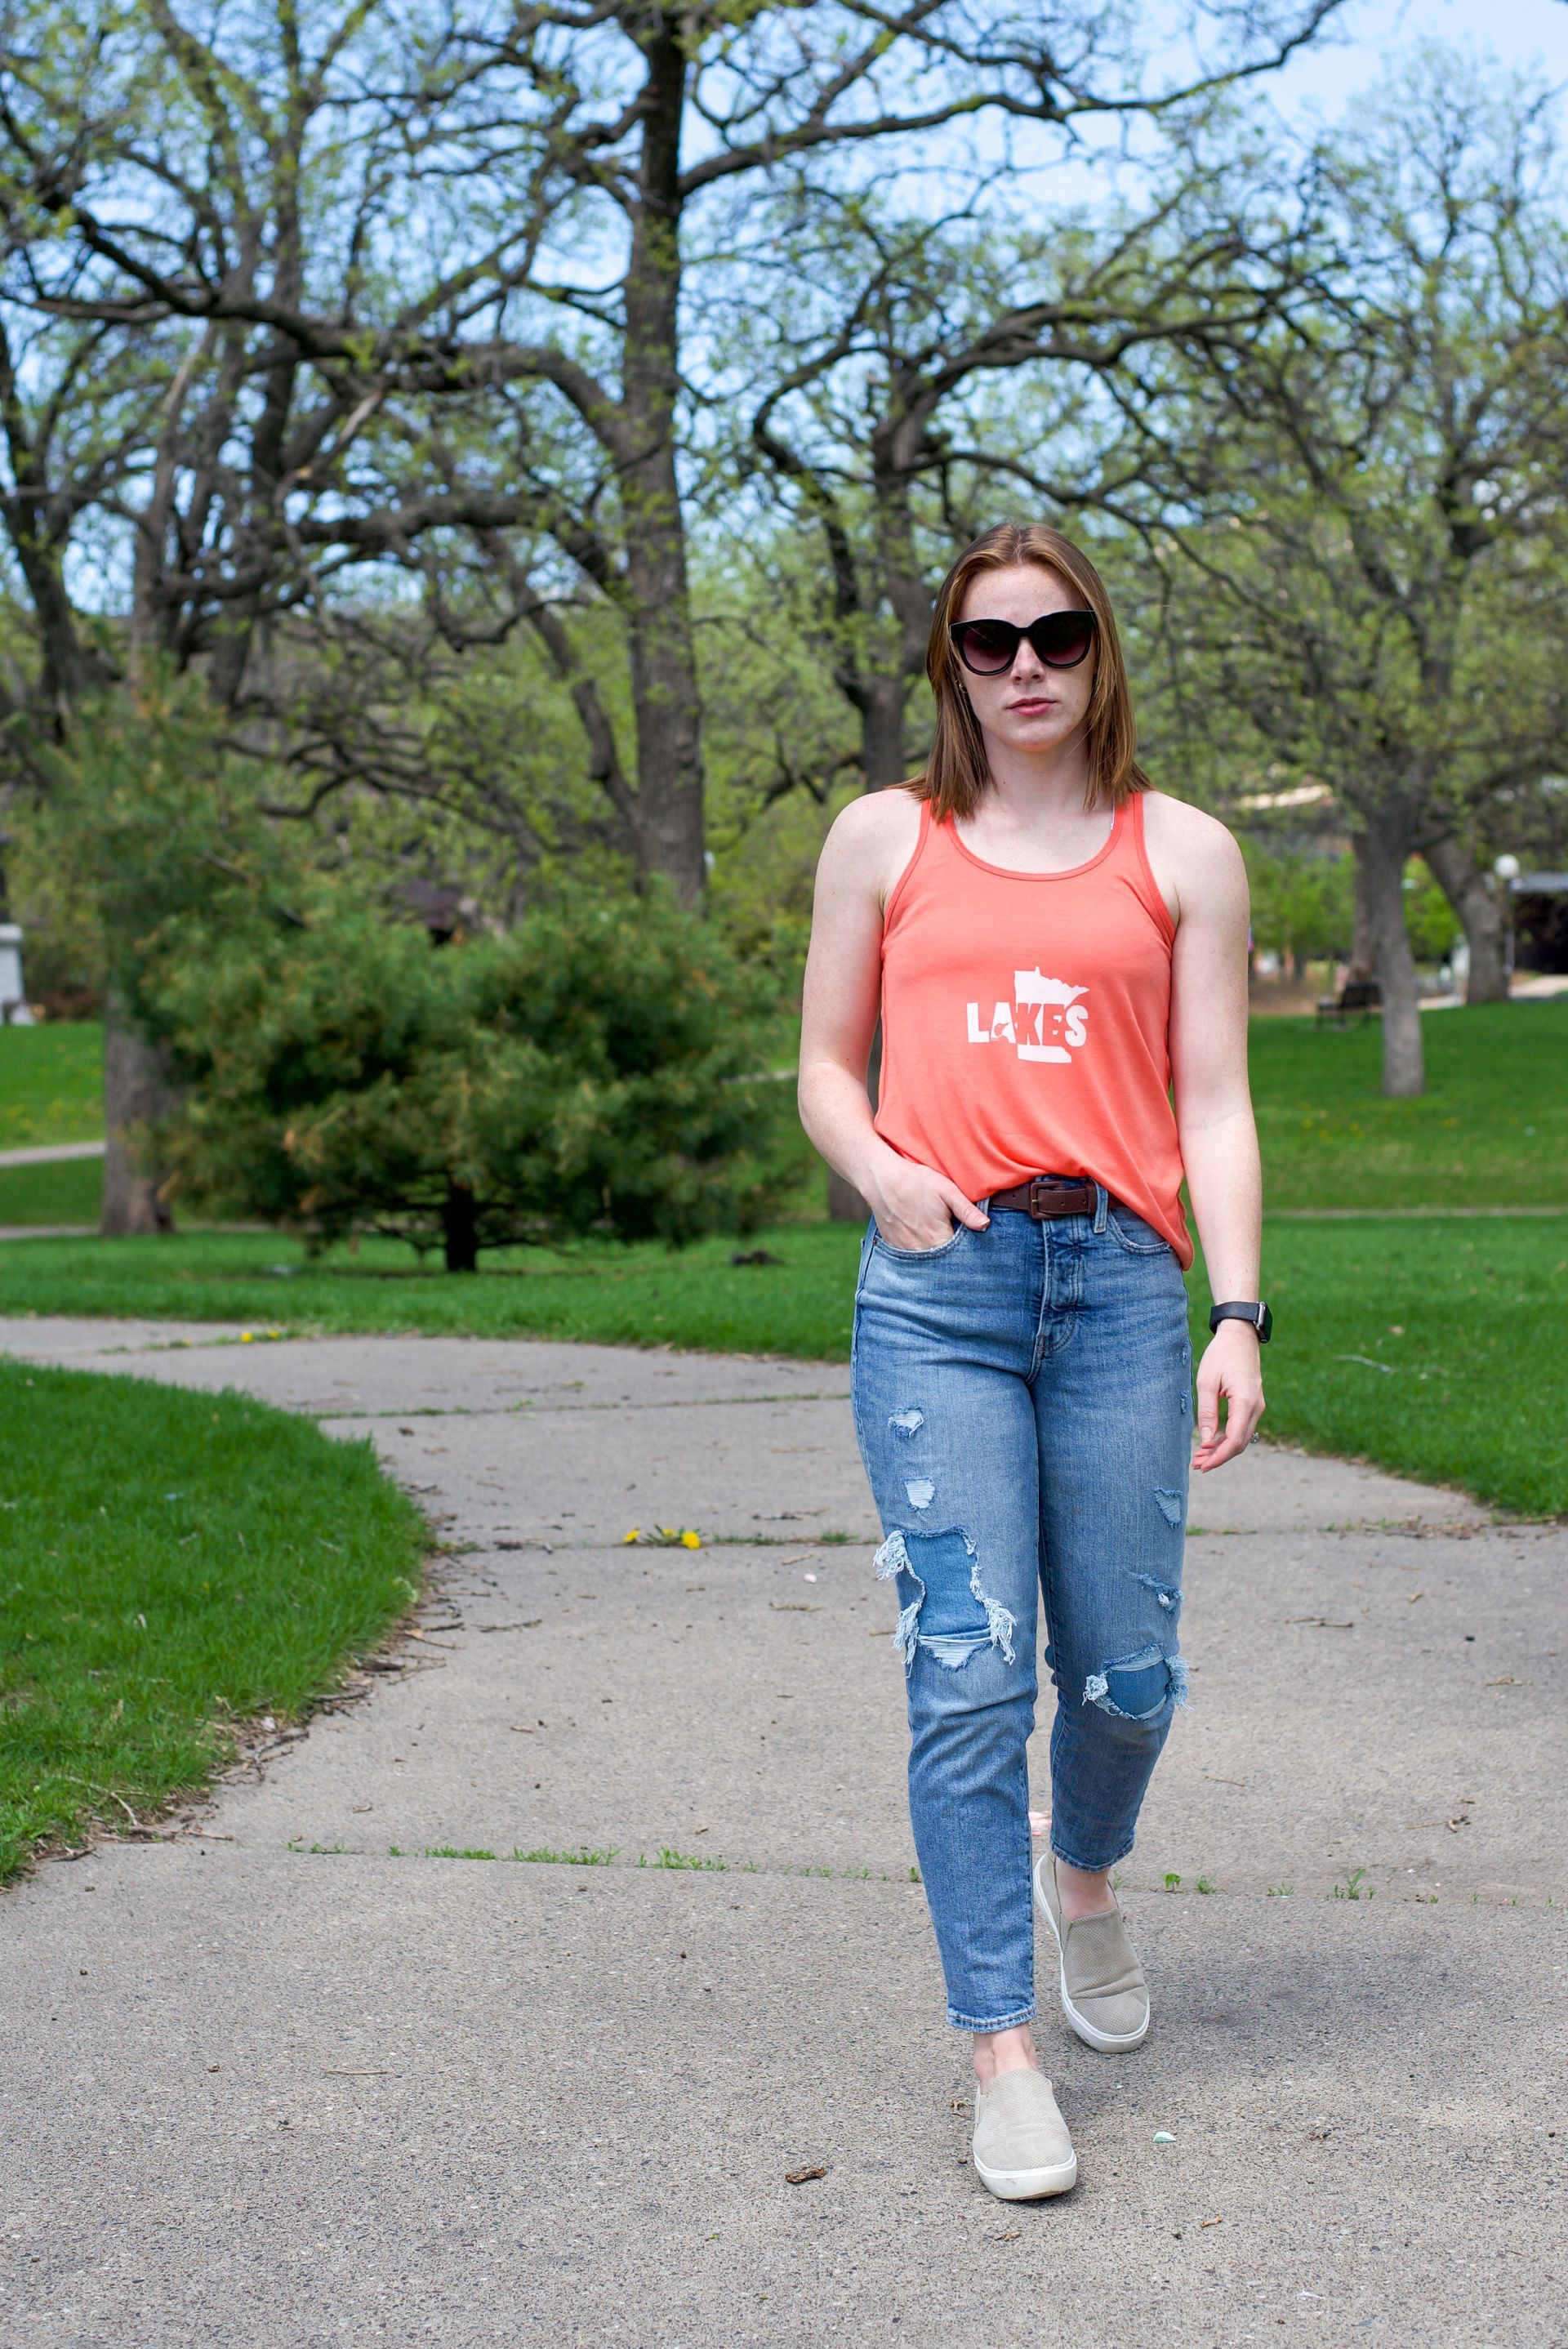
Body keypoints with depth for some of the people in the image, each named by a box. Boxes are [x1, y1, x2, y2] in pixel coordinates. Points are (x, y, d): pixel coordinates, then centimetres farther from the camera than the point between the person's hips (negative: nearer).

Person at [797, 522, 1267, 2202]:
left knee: (1123, 1668, 5)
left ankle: (1082, 1874, 38)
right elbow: (825, 1065, 16)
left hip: (1118, 1279, 1)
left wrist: (1240, 1318, -4)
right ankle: (1001, 2050, 0)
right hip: (939, 1288, -1)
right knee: (970, 1670, -7)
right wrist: (882, 1171, -6)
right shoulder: (885, 839, 11)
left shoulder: (1181, 854, 10)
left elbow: (1213, 1106, 6)